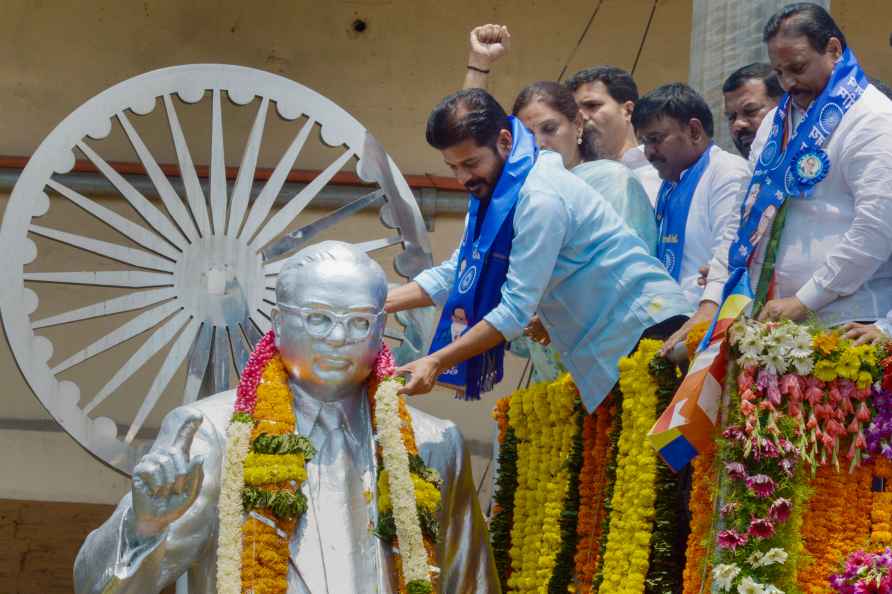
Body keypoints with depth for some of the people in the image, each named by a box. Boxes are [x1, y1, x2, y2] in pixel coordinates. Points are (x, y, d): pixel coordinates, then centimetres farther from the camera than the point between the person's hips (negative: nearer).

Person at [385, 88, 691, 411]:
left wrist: (436, 362, -23)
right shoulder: (494, 193, 9)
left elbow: (516, 309, -24)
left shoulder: (541, 199, -22)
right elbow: (453, 276, 14)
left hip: (644, 329, -10)